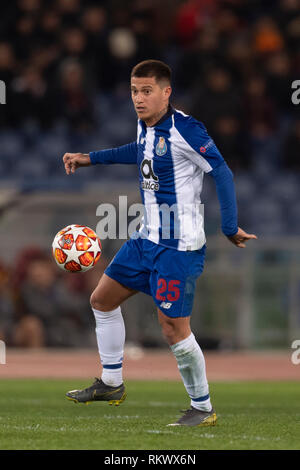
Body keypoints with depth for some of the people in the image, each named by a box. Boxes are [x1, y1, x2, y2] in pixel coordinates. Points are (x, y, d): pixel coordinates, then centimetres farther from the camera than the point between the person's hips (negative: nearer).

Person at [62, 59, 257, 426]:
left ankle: (203, 407, 7)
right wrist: (91, 158, 34)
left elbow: (221, 172, -17)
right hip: (147, 238, 9)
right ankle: (111, 385, 30)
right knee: (102, 300, 16)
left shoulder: (185, 129, -18)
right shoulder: (145, 125, 7)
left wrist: (230, 228, -22)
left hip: (178, 245, -9)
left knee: (173, 328, -9)